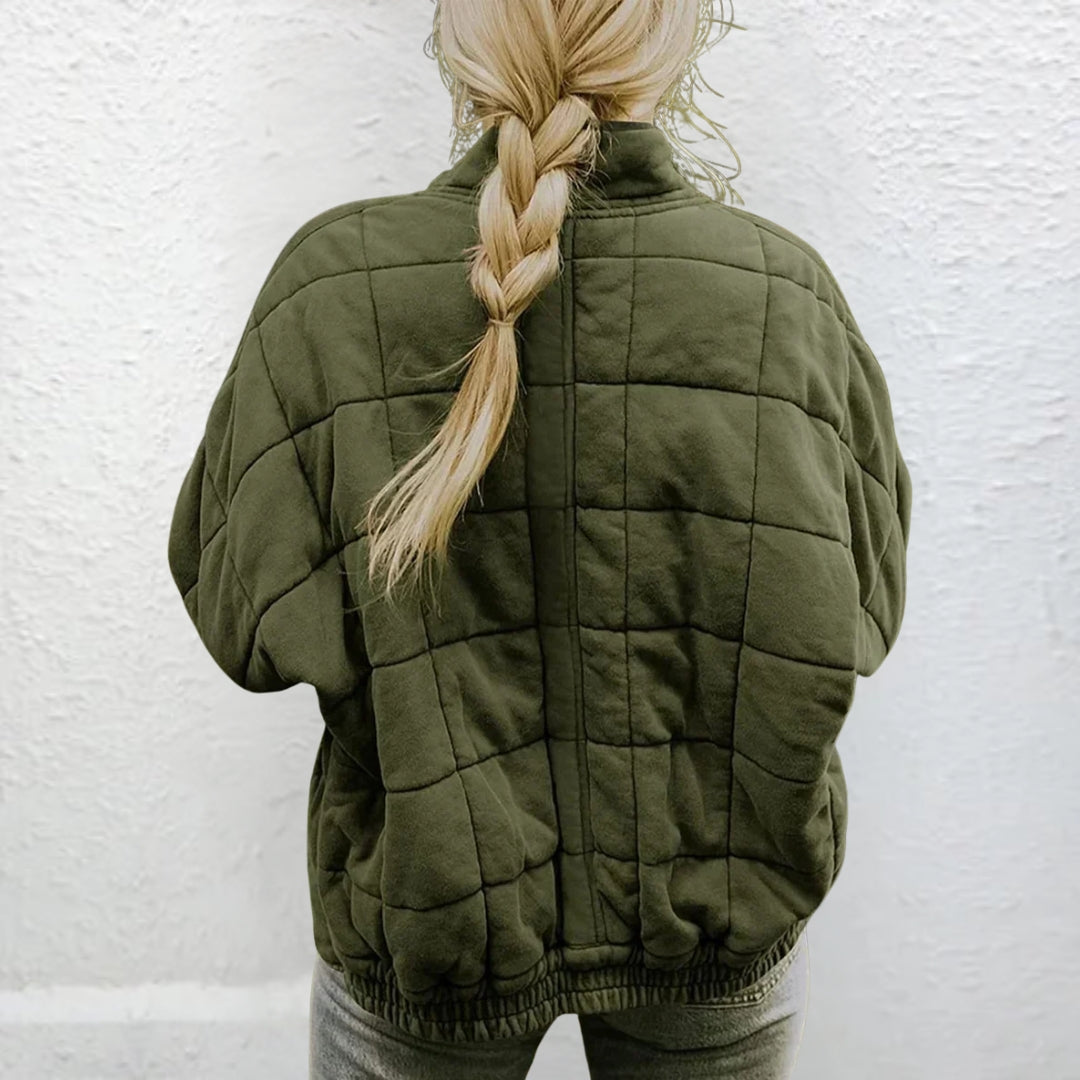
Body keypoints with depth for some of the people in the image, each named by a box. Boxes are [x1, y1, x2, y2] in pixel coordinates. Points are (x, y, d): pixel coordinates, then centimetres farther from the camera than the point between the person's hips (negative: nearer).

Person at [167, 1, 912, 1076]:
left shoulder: (331, 284, -16)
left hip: (425, 908, 0)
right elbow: (866, 603, -2)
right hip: (724, 905, 1)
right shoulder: (785, 290, -14)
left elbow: (233, 605, -6)